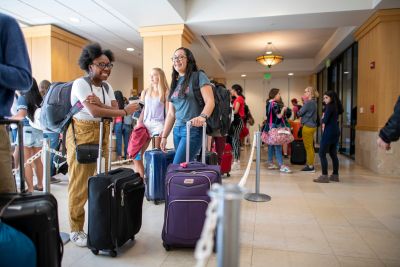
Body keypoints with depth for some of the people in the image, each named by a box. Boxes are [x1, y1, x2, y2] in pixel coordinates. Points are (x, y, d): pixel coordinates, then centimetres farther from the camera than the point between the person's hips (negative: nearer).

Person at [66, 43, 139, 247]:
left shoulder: (107, 87, 12)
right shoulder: (80, 83, -10)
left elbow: (114, 110, 1)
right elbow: (94, 111, -21)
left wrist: (100, 103, -19)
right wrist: (125, 111, -17)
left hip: (102, 135, 6)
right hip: (81, 134, -6)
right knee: (79, 184, -2)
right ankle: (76, 230, 11)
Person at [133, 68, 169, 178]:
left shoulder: (165, 92, 1)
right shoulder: (145, 92, 13)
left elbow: (168, 112, -2)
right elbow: (141, 111, 14)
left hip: (159, 125, -4)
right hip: (145, 125, 4)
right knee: (136, 154, -1)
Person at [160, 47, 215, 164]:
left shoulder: (199, 77, -1)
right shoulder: (174, 83, 17)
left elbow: (210, 101, -13)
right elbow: (171, 114, 17)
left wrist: (202, 116, -33)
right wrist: (164, 136, 14)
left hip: (194, 129, -6)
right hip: (177, 130, 6)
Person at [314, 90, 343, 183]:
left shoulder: (329, 106, -12)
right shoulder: (336, 106, 15)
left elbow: (325, 120, -21)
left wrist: (323, 125, -2)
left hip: (329, 131, -9)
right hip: (336, 131, 9)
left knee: (322, 154, -6)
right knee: (333, 154, 13)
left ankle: (324, 176, -7)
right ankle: (335, 175, 19)